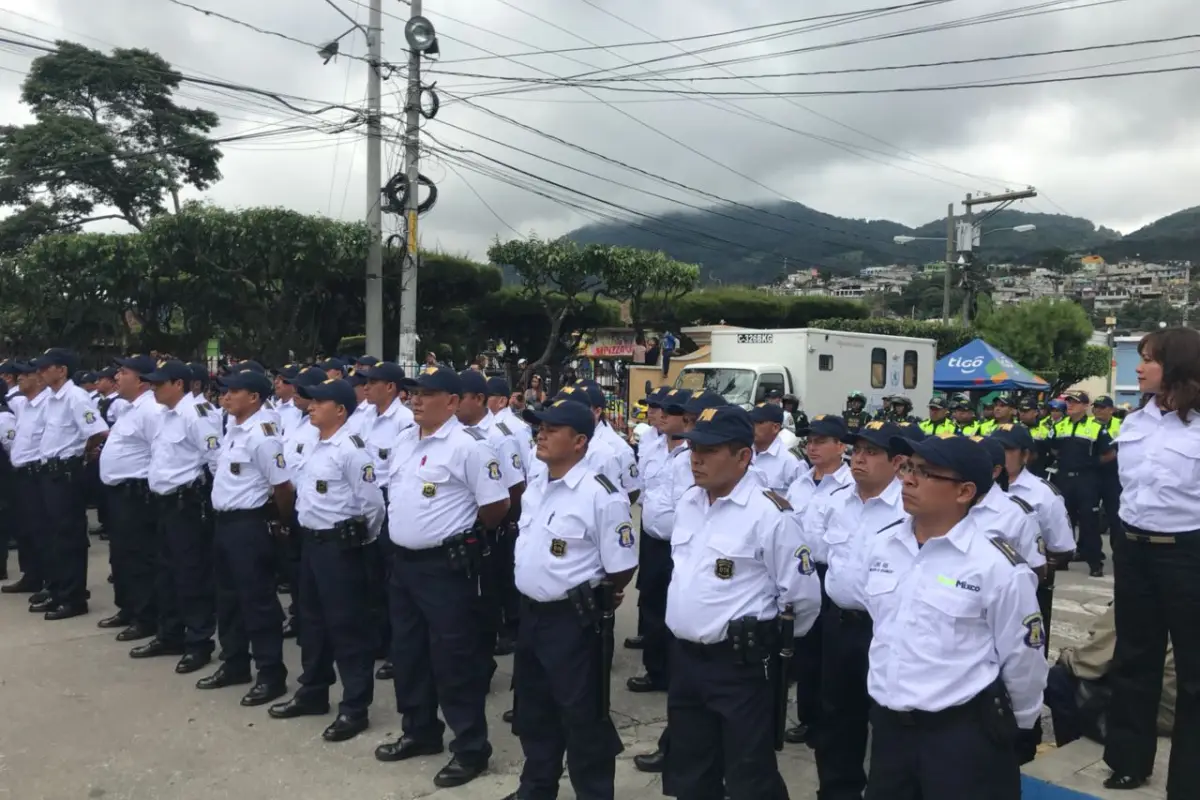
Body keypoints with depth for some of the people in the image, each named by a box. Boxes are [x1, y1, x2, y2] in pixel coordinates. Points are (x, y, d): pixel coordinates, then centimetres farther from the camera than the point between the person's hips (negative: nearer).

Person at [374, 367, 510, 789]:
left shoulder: (467, 446, -16)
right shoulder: (403, 440, 8)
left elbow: (496, 505, -14)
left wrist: (460, 528, 1)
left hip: (445, 564, -8)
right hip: (402, 561, 8)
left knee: (454, 658, 1)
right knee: (408, 651, 18)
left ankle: (470, 748, 15)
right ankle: (419, 731, 36)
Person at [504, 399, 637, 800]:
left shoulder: (601, 496, -19)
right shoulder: (534, 487, 6)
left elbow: (622, 569, -15)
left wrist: (590, 601, -2)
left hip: (575, 620, -8)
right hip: (531, 613, 8)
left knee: (582, 717, 6)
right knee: (533, 709, 22)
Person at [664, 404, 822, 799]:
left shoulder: (769, 513, -17)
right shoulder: (687, 502, 6)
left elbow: (803, 595, -13)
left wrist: (773, 640, 2)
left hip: (740, 665, -7)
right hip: (684, 658, 7)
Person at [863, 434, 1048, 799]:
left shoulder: (997, 563, -17)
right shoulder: (882, 545, 1)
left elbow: (1022, 657, -7)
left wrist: (1016, 726, 4)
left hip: (965, 734, -5)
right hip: (888, 726, 5)